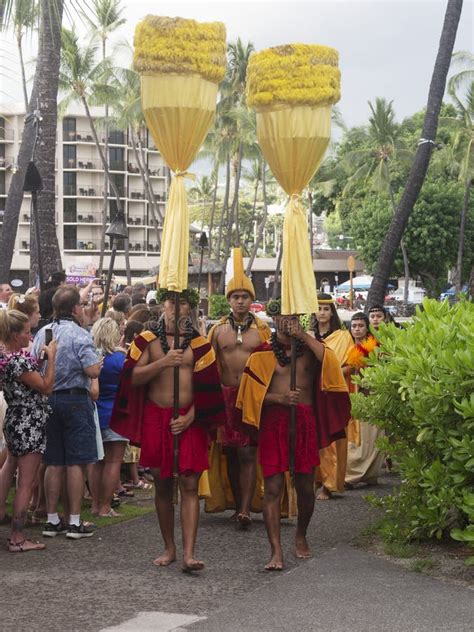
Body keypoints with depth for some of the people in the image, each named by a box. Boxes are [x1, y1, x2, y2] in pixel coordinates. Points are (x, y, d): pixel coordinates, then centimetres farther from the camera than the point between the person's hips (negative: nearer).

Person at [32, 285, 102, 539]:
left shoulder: (42, 333, 6)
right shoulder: (79, 334, -12)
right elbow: (92, 371, -18)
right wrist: (98, 363, 3)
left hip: (47, 400, 6)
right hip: (75, 399, -6)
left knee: (53, 463, 11)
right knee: (76, 462, 0)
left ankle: (52, 520, 15)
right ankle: (74, 522, 2)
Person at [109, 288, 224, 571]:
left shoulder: (198, 343, 4)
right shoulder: (148, 340, 6)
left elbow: (207, 386, 0)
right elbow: (134, 378, -3)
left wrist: (190, 417, -10)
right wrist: (163, 362, -16)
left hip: (189, 419, -1)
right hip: (156, 417, 1)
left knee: (190, 485, -8)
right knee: (162, 485, 9)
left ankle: (189, 553, -12)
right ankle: (169, 548, 21)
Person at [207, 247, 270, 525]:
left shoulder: (262, 329, 3)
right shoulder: (218, 330, 8)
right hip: (225, 396, 3)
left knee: (247, 454, -9)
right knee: (231, 454, 7)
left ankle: (245, 510, -12)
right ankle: (239, 506, 16)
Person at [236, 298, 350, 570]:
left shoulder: (309, 346, 9)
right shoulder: (263, 353, 4)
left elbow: (329, 360, -13)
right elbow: (253, 393, 1)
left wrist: (304, 336, -13)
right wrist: (280, 398, -13)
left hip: (306, 422, 2)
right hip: (274, 422, -2)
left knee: (305, 485, 10)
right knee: (273, 486, -8)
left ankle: (301, 537, 33)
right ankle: (276, 552, -7)